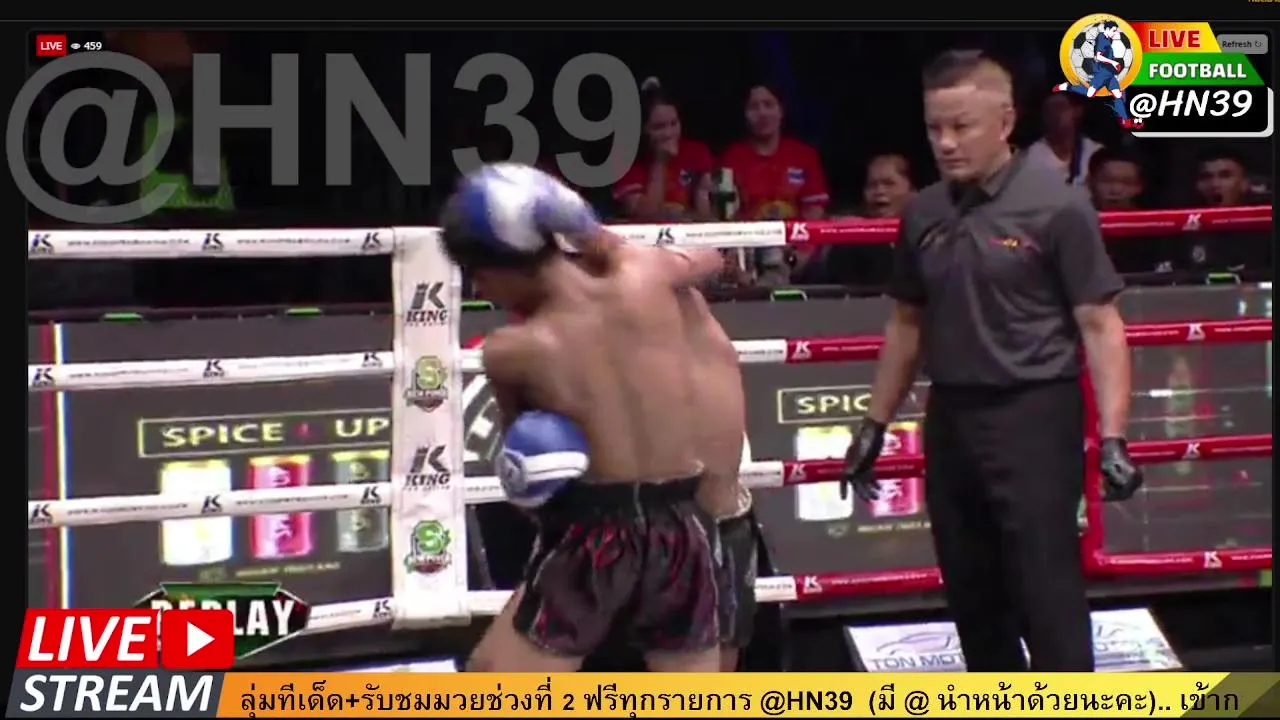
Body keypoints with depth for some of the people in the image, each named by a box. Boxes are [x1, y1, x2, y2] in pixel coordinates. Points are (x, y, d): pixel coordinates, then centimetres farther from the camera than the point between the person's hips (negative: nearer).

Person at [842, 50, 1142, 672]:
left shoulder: (1055, 207, -10)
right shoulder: (923, 214, 7)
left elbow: (1099, 326, -11)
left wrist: (1112, 436, -18)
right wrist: (874, 425, 17)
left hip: (1034, 415, -6)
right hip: (950, 416, 6)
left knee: (1047, 596, -7)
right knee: (971, 595, 13)